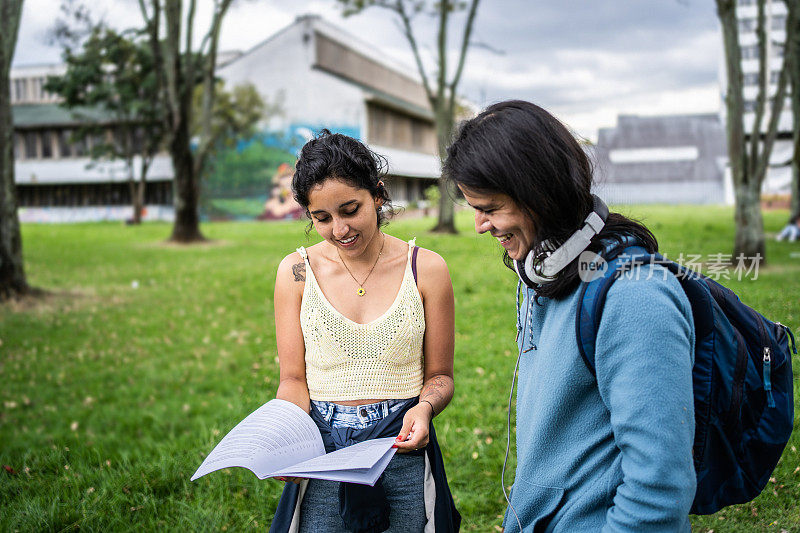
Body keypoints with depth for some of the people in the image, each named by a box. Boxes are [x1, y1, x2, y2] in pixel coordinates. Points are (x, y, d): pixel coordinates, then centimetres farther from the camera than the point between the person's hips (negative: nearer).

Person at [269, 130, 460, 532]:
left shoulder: (426, 269, -3)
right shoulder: (296, 271, -1)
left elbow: (439, 374, 3)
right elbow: (293, 378, 0)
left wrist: (424, 407, -18)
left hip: (403, 448, 0)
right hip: (322, 452, 0)